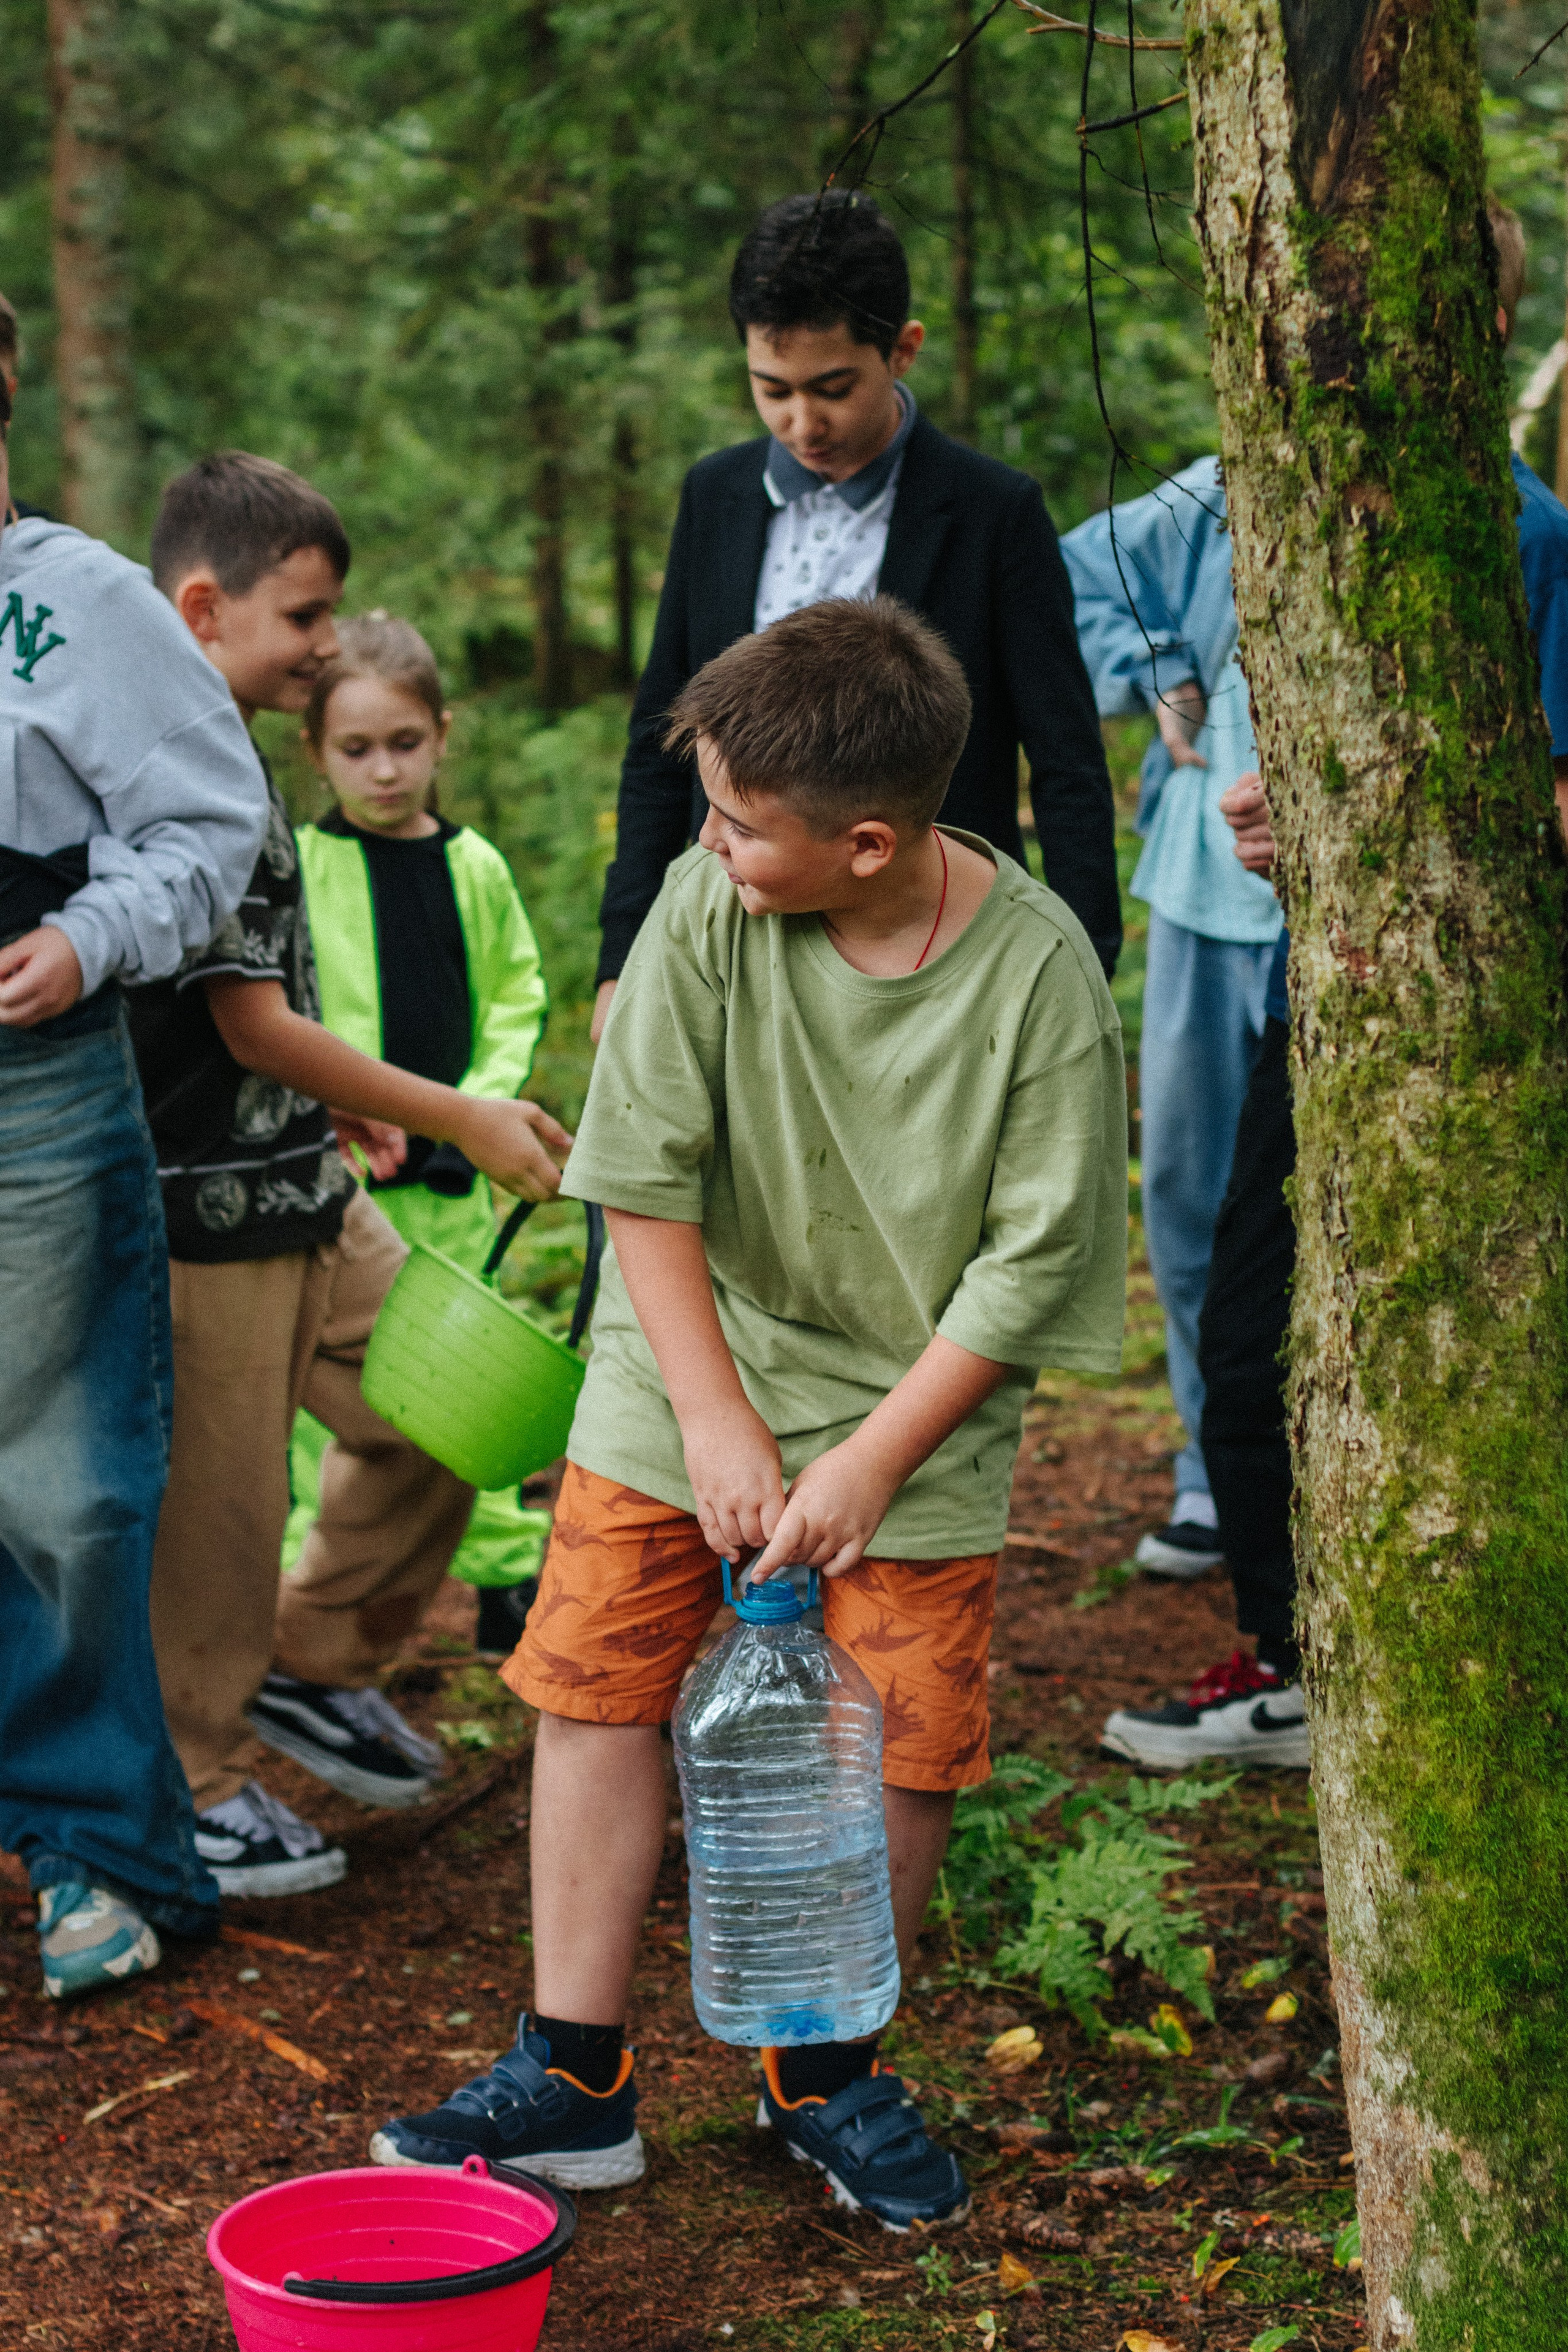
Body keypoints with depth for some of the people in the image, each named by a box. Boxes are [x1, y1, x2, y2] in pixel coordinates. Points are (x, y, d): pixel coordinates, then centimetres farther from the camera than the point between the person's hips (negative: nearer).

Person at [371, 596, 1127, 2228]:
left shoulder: (1040, 972, -18)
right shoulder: (707, 903, -15)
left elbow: (1033, 1260, -14)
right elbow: (647, 1175, -10)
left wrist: (869, 1460, -16)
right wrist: (716, 1418, -13)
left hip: (914, 1412, -1)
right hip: (683, 1378, 2)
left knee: (909, 1742, -2)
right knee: (598, 1683, -1)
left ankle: (826, 2071, 21)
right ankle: (574, 2078, 12)